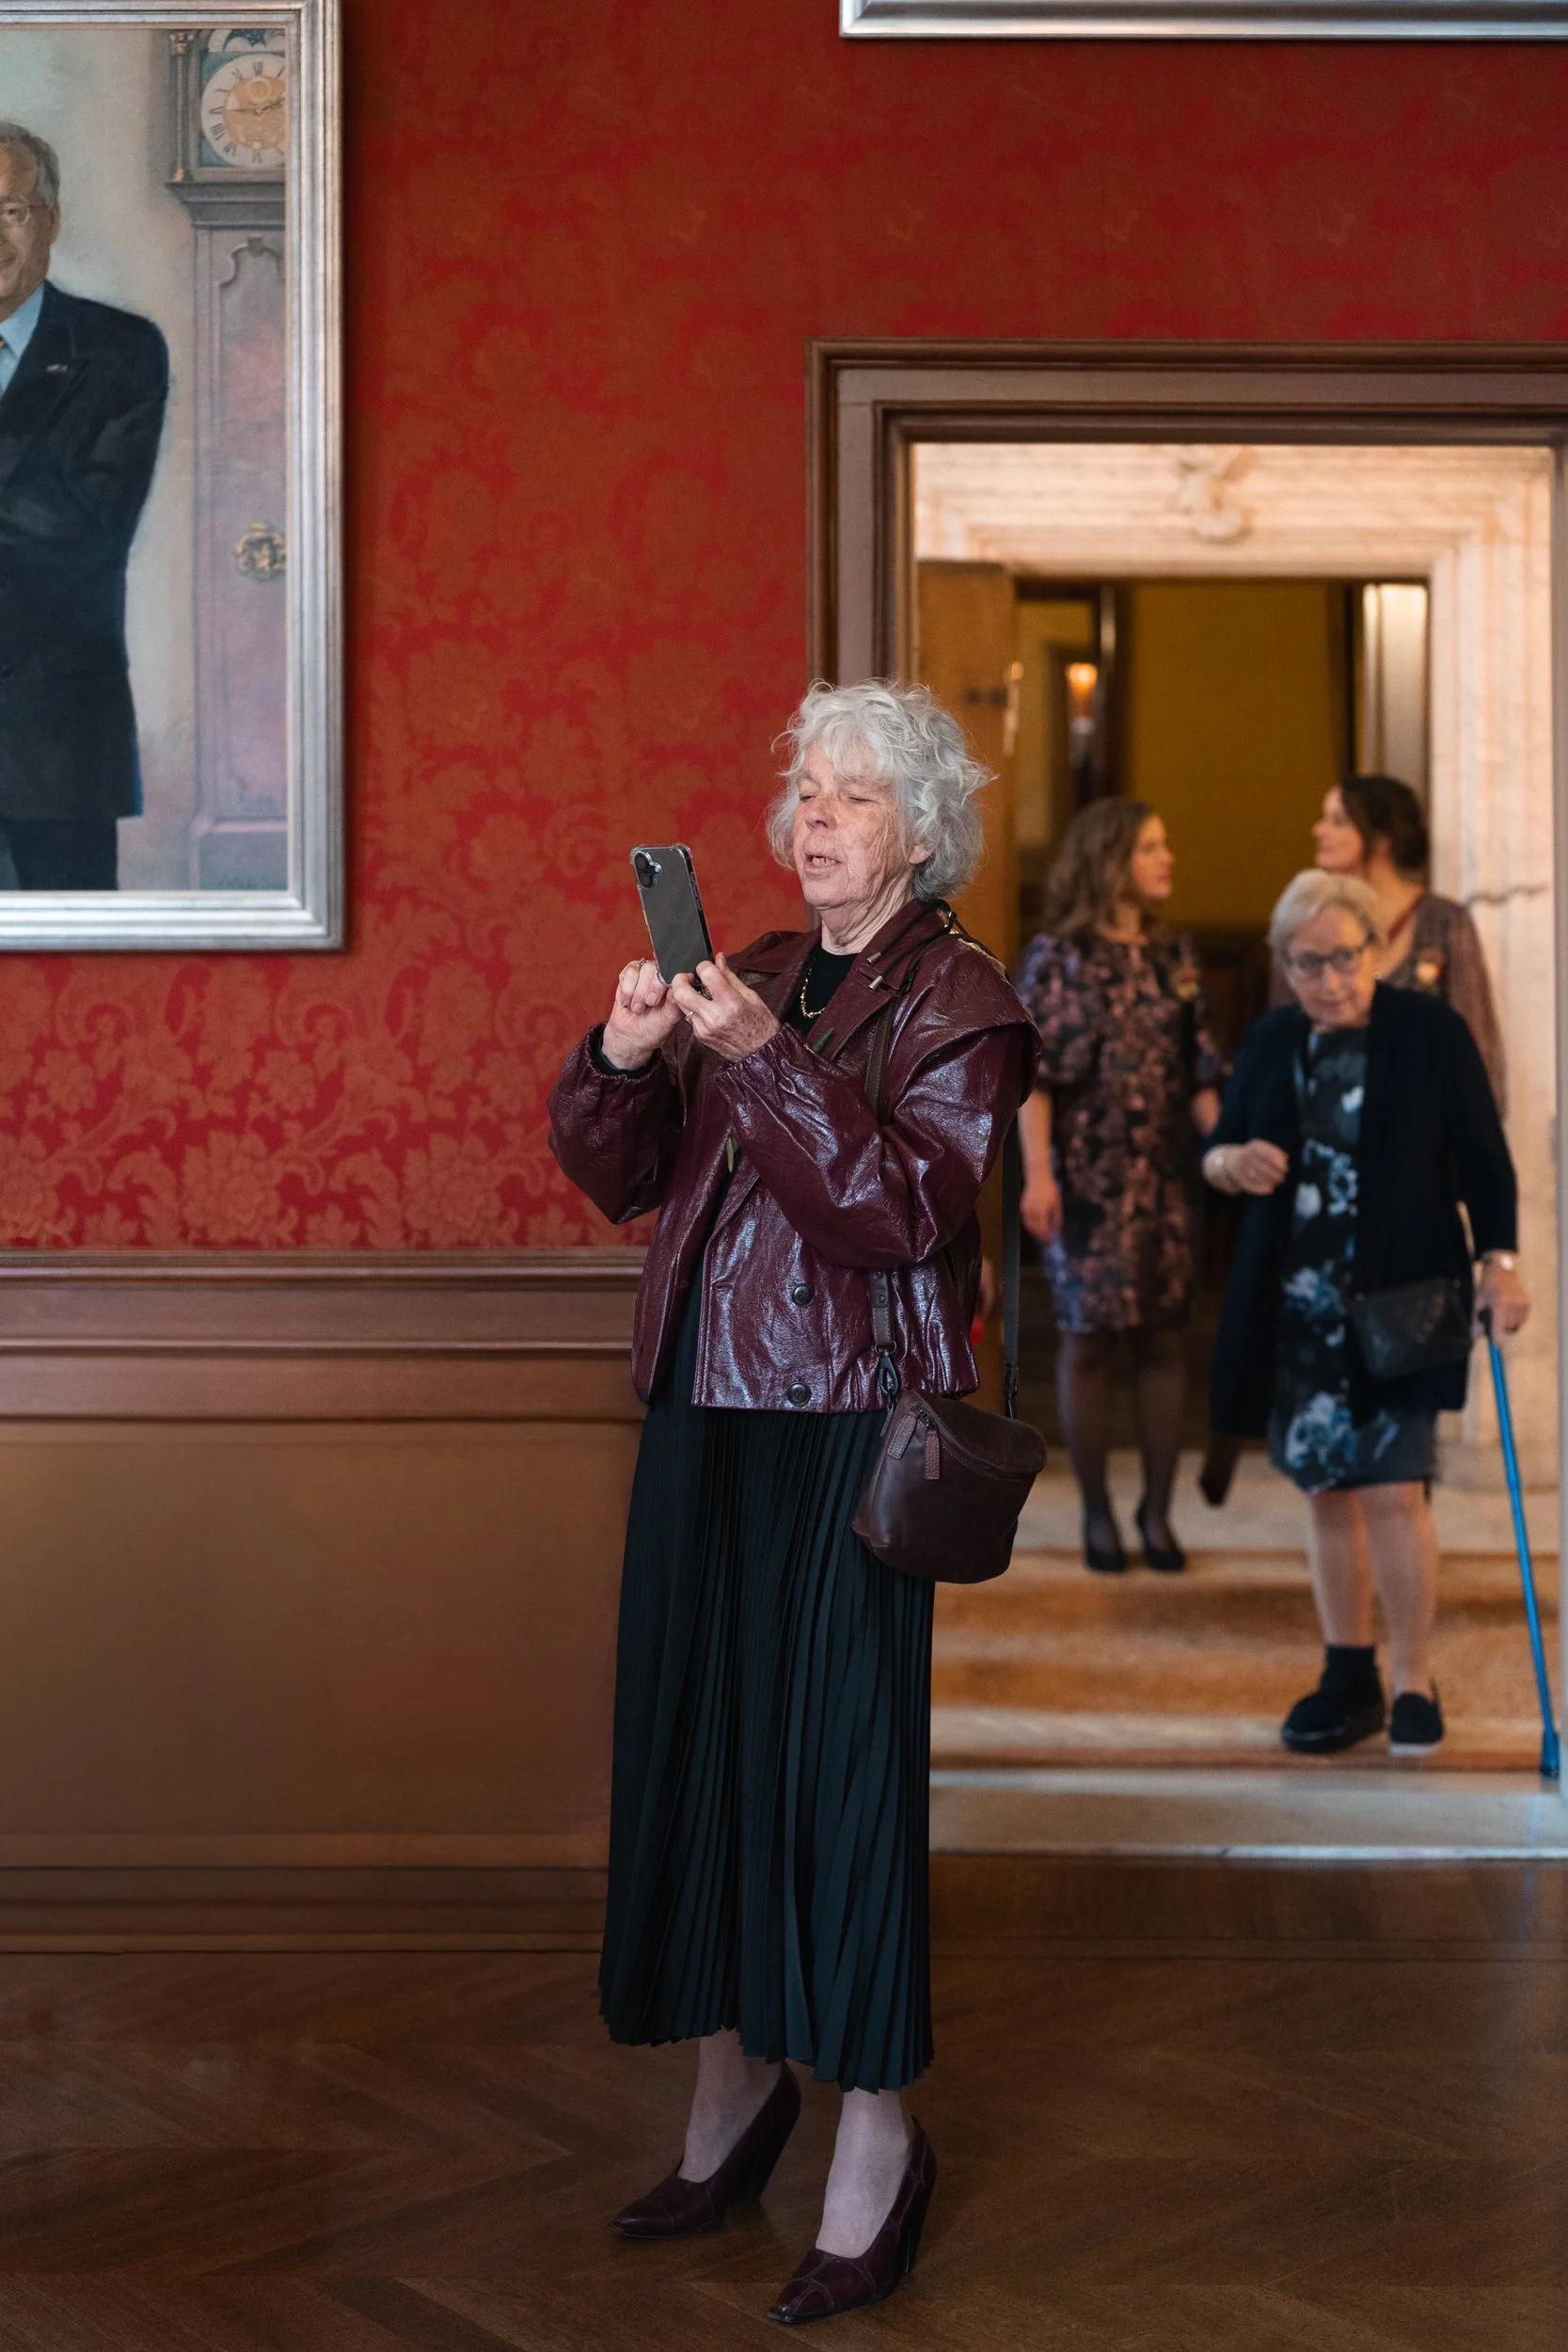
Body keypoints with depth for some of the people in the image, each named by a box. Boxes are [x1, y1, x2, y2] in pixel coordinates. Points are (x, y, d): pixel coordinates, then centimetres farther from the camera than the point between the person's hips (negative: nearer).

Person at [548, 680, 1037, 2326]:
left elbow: (902, 1210, -17)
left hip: (852, 1415, -6)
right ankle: (735, 2080, 27)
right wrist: (624, 1059, -8)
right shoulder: (750, 978, 15)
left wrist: (764, 1061, -25)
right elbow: (618, 1178, 11)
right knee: (692, 1726, 10)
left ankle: (877, 2135, 8)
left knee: (838, 1744, -5)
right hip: (703, 1403, 6)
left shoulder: (960, 1002, -3)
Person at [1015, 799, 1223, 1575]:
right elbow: (1034, 1072, -7)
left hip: (1165, 1174, 4)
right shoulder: (1058, 957, -3)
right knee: (1087, 1336, 0)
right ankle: (1096, 1511, 13)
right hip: (1087, 1178, -4)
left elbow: (1200, 1073, 10)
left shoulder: (1175, 957, 11)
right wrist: (1037, 1172, -16)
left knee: (1163, 1335, 4)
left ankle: (1156, 1507, 15)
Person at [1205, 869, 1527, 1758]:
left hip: (1400, 1301, -4)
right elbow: (1216, 1151, 14)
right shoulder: (1272, 1042, 7)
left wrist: (1499, 1262, -13)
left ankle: (1415, 1683, 6)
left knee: (1393, 1490, -8)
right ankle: (1350, 1677, 21)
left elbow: (1484, 1160, -2)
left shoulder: (1430, 1031, -4)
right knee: (1327, 1489, 9)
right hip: (1297, 1308, 4)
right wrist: (1233, 1163, -10)